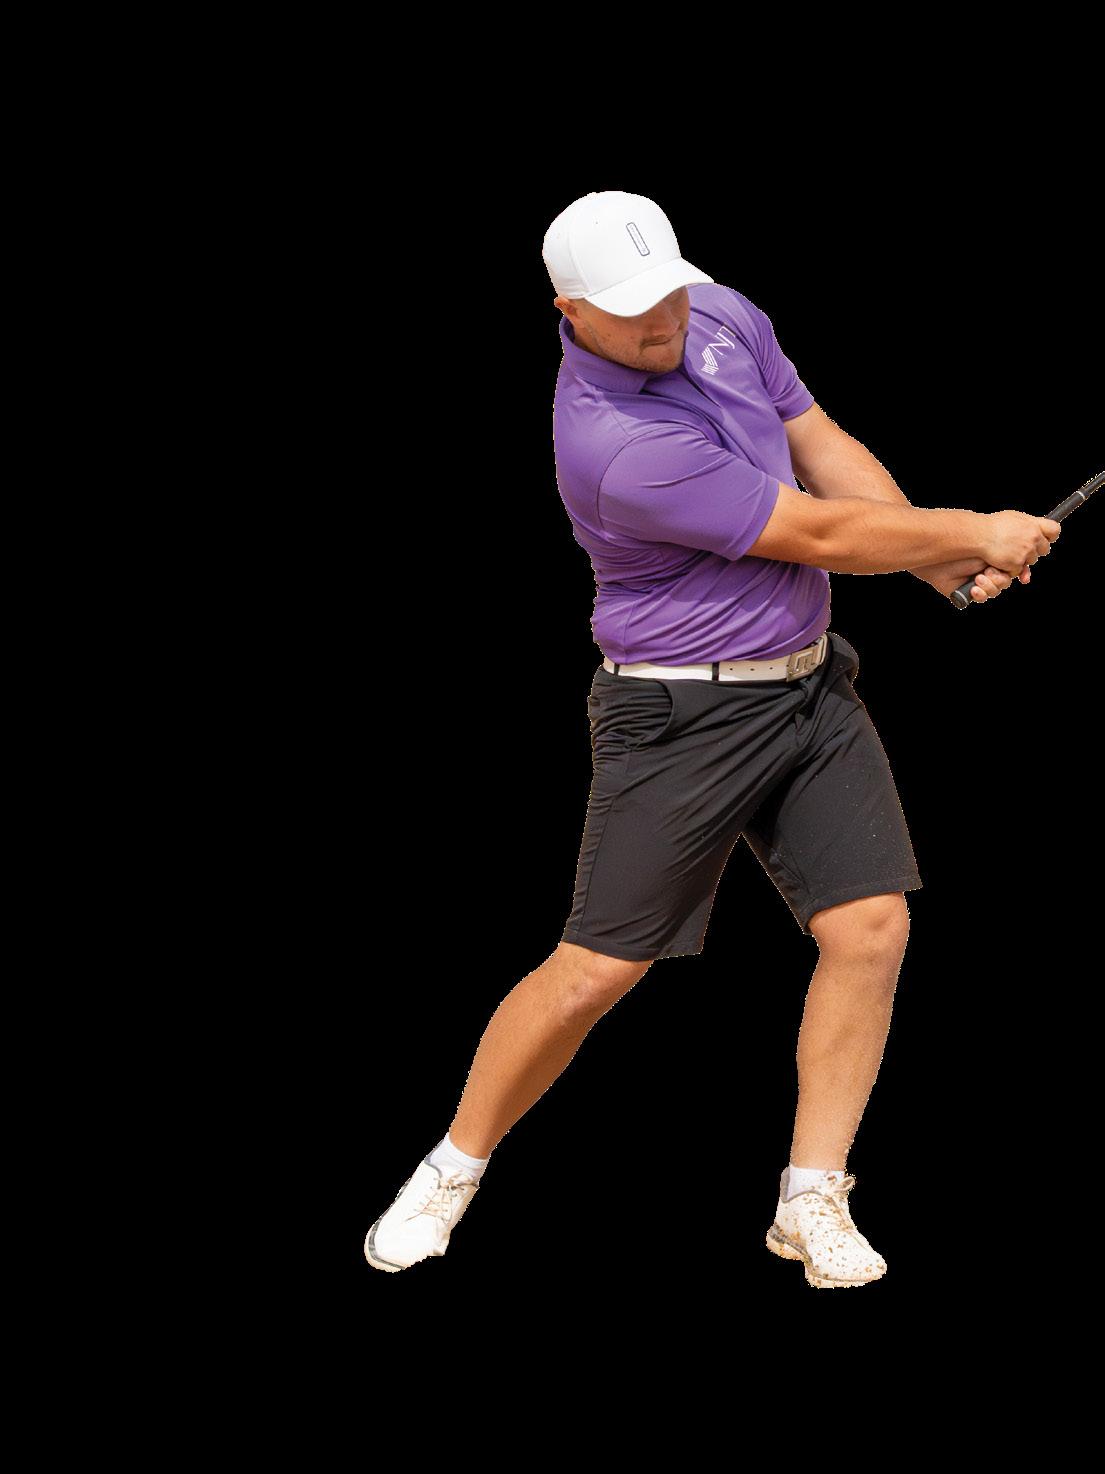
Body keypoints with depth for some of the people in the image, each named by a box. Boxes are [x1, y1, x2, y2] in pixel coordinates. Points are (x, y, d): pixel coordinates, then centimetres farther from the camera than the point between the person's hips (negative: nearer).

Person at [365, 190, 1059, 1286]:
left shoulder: (723, 317, -1)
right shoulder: (617, 445, -27)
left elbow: (828, 455, 10)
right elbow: (825, 537, -19)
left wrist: (944, 562, -3)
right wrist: (976, 532, -8)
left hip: (809, 685, 7)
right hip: (681, 716, -7)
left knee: (871, 926, -4)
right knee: (599, 968, -3)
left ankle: (812, 1198, 5)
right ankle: (454, 1172, 17)